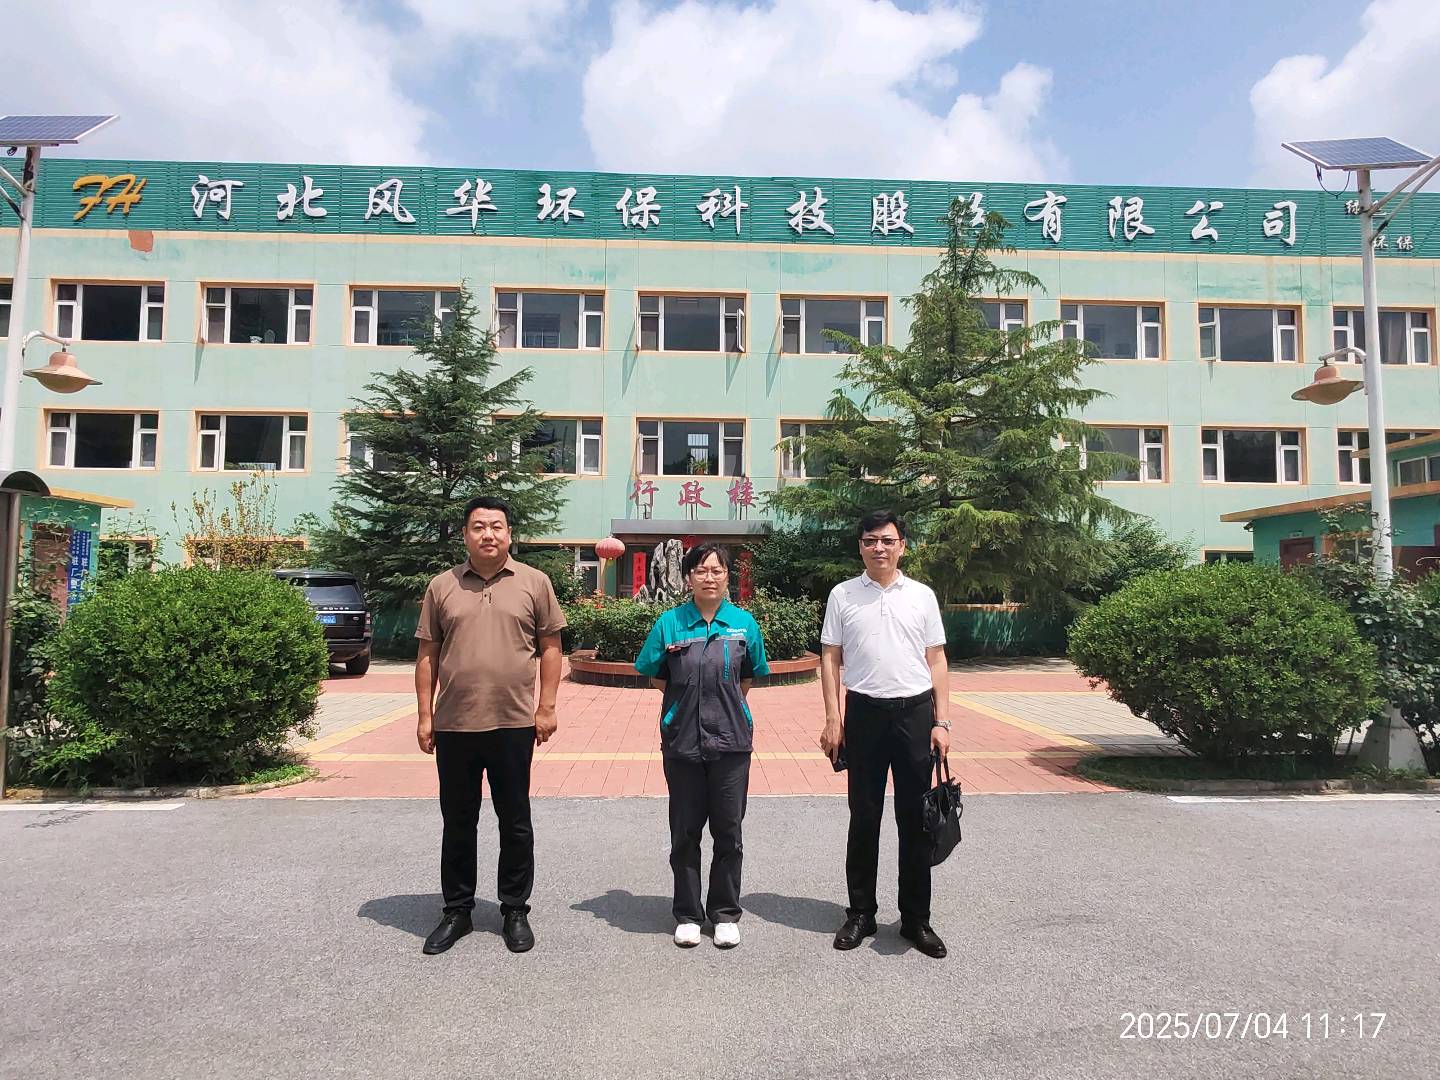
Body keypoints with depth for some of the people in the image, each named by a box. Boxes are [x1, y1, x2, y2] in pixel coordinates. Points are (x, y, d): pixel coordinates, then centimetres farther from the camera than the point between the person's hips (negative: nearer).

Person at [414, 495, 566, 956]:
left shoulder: (534, 583, 1)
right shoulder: (442, 586, 6)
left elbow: (550, 647, 2)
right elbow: (427, 655, 7)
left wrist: (546, 708, -4)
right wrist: (425, 715, 3)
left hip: (514, 724, -1)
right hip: (454, 725, 2)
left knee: (515, 823, 10)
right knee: (458, 823, 13)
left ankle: (515, 911, 25)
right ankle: (457, 911, 29)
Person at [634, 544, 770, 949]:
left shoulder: (744, 622, 0)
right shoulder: (670, 622, -3)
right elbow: (654, 675, 8)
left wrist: (724, 702, 6)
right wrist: (689, 700, 4)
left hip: (730, 739, 1)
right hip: (682, 740, 0)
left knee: (728, 829, 9)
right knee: (685, 832, 10)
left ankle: (725, 914, 25)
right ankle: (687, 914, 26)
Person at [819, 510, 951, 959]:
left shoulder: (922, 596, 6)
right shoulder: (843, 595, 3)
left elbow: (936, 661, 7)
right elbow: (830, 659, 4)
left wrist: (941, 721, 1)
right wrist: (833, 719, -3)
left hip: (915, 710, 1)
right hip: (865, 711, 0)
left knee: (915, 819, 7)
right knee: (864, 817, 9)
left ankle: (916, 919, 20)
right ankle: (860, 913, 22)